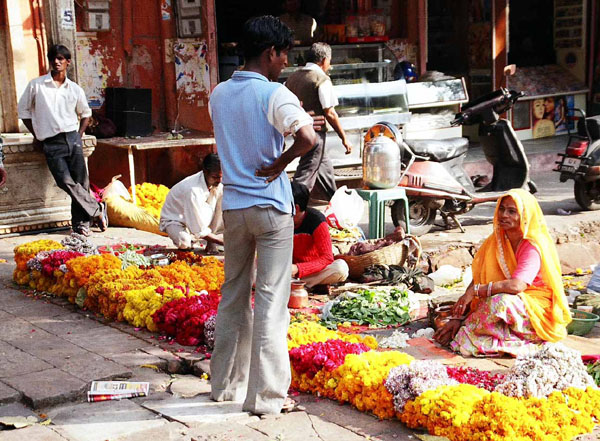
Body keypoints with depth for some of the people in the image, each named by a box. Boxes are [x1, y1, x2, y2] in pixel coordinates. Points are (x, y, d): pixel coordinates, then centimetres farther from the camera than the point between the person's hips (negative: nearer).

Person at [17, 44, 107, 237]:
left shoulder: (75, 89, 9)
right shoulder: (36, 85, 3)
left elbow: (85, 114, 23)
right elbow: (24, 110, 10)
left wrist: (79, 134, 10)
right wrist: (36, 134, 6)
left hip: (72, 139, 2)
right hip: (51, 143, -2)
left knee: (81, 182, -3)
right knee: (66, 182, -16)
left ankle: (81, 223, 7)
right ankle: (97, 210, -4)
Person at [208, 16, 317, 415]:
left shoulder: (219, 95, 6)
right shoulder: (274, 94, -13)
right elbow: (308, 138, -28)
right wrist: (280, 164, -13)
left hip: (233, 206, 6)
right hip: (271, 207, -6)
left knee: (233, 295, 16)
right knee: (271, 300, 0)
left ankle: (227, 384, 26)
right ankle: (267, 395, 5)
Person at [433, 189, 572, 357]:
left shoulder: (533, 246, -18)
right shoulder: (496, 241, 3)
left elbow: (516, 286, -32)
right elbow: (477, 279, -1)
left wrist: (476, 290, -26)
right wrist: (457, 317, -11)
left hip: (539, 313, -7)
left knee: (500, 301, -34)